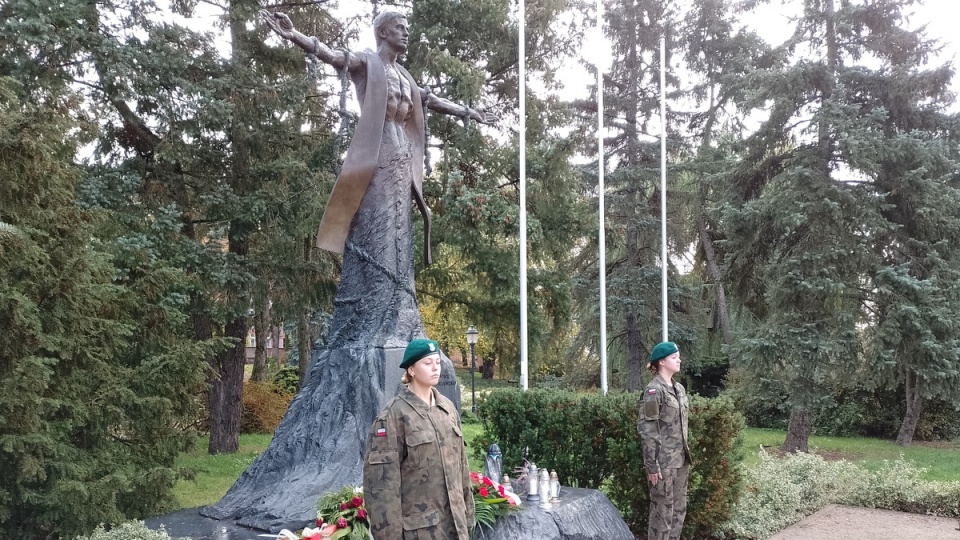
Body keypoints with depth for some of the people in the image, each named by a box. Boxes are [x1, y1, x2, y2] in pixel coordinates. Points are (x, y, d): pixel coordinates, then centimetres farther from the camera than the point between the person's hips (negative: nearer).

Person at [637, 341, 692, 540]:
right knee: (663, 511, -1)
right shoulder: (654, 390, -13)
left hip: (681, 460, 8)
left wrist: (686, 454, 16)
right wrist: (651, 465, -18)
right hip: (664, 461, -8)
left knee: (679, 510, 13)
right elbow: (647, 429, -16)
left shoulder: (679, 388, 12)